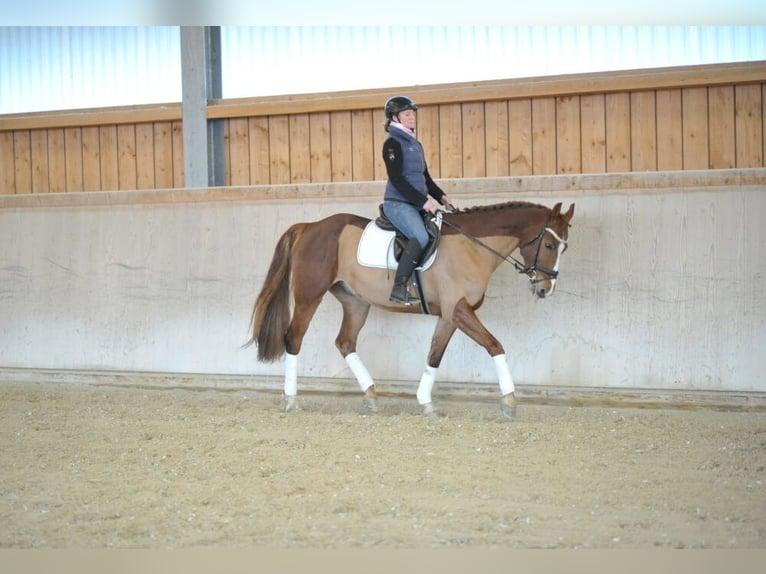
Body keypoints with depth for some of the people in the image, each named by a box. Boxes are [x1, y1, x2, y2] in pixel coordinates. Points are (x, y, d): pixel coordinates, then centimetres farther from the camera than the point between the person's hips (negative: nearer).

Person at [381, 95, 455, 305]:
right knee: (420, 237, -30)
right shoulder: (393, 143, -7)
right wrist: (423, 200, -20)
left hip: (416, 204, 9)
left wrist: (440, 196, 7)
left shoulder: (415, 144, 19)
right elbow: (397, 180, -15)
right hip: (397, 203, -9)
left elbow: (425, 177, 23)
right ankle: (399, 289, -30)